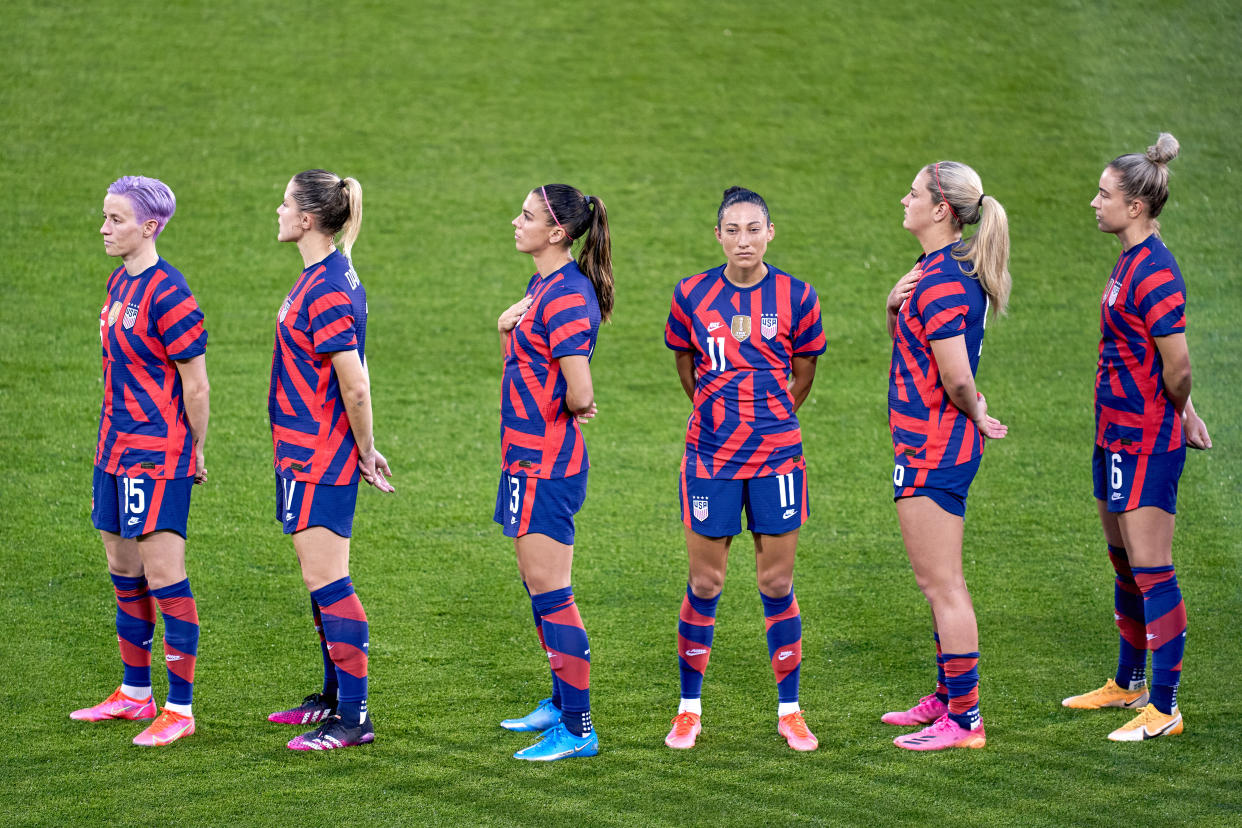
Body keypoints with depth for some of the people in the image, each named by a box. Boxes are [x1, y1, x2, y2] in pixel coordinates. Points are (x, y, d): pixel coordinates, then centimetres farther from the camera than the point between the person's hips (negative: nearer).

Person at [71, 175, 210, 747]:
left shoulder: (167, 293, -16)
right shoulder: (119, 284, 11)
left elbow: (196, 385, -13)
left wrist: (195, 452, -4)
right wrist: (113, 438, 18)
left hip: (160, 453, -9)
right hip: (117, 444, 9)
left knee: (164, 575, -7)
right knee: (123, 570, 15)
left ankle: (180, 709, -2)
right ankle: (134, 694, 27)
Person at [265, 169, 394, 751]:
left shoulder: (328, 290, -21)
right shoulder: (324, 277, 11)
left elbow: (355, 386, -24)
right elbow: (352, 380, 18)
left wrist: (364, 452, -12)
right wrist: (362, 448, 19)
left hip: (321, 458, -10)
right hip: (306, 450, 10)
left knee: (326, 581, -8)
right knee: (321, 578, 19)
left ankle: (353, 719, -5)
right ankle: (335, 696, 30)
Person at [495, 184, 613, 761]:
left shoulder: (567, 296, -19)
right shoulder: (540, 286, 12)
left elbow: (579, 394, -26)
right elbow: (519, 368, 20)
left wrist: (574, 407, -5)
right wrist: (506, 327, 2)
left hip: (547, 460, -10)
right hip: (529, 452, 10)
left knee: (550, 592, -8)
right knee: (539, 586, 18)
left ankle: (578, 730, -5)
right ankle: (562, 703, 31)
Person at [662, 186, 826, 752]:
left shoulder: (795, 296, -2)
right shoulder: (692, 296, -2)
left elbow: (802, 376, 11)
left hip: (777, 456, 0)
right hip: (710, 457, 0)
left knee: (777, 584, 4)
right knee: (704, 584, 4)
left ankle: (789, 711, 14)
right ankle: (689, 709, 15)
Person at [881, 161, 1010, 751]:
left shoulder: (942, 282, -21)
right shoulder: (941, 270, 11)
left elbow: (956, 380, -24)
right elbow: (906, 342, 21)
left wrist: (977, 415, -4)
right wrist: (894, 306, 0)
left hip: (933, 446, -11)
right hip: (944, 442, 11)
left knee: (942, 586, -5)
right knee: (940, 584, 19)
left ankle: (964, 721, -2)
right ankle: (948, 698, 29)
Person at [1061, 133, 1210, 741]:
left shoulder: (1155, 274, -20)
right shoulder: (1131, 263, 12)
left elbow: (1177, 364, -22)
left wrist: (1174, 416, -5)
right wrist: (1182, 412, 13)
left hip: (1146, 441, -10)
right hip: (1118, 435, 10)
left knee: (1152, 573, -7)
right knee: (1124, 563, 20)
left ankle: (1164, 708, -3)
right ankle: (1129, 685, 34)